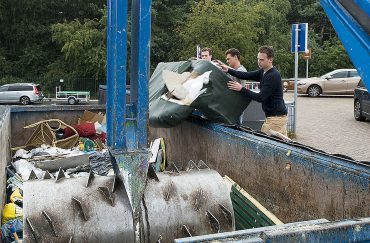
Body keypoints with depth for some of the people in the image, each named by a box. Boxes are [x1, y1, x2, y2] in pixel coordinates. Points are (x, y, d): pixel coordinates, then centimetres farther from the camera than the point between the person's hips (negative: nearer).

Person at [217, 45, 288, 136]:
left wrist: (241, 89, -20)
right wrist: (228, 70, -10)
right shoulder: (263, 72, 11)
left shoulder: (273, 76, -19)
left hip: (276, 117, -10)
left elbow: (261, 97, -21)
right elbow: (247, 75, 2)